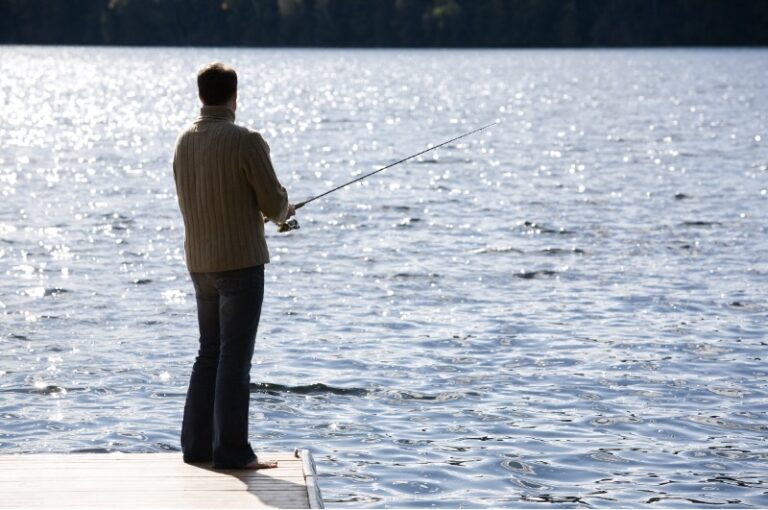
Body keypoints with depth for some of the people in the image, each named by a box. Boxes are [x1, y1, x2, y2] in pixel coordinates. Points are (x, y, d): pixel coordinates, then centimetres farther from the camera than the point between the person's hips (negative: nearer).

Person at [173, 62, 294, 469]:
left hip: (199, 263, 7)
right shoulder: (245, 141, -15)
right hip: (240, 262, -7)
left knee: (209, 353, 16)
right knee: (235, 357, -3)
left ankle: (197, 445, 19)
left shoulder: (184, 141, 6)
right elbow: (274, 203, -11)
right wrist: (282, 211, 14)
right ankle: (231, 450, -1)